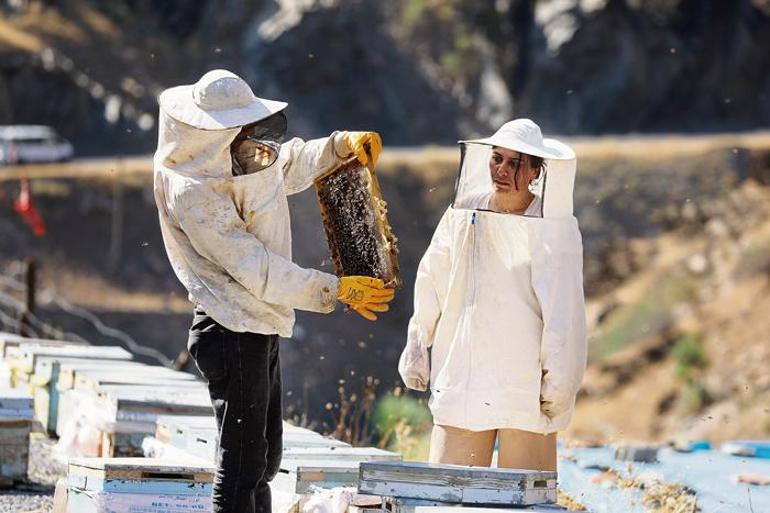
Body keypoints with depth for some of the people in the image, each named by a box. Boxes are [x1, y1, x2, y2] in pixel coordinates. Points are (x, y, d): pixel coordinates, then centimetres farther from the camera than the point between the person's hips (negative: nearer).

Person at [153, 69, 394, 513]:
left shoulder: (243, 160, 4)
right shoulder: (192, 193, -21)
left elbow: (292, 163, 25)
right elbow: (257, 269, -24)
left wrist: (344, 145, 5)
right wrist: (335, 291, -22)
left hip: (261, 330, 10)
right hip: (233, 331, -10)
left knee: (265, 459, 17)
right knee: (242, 464, -9)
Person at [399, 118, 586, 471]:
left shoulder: (554, 228, -5)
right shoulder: (462, 216, 7)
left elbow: (564, 311, -7)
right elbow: (431, 285, 17)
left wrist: (558, 380, -11)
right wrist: (417, 349, 20)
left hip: (527, 386, -3)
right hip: (461, 379, 3)